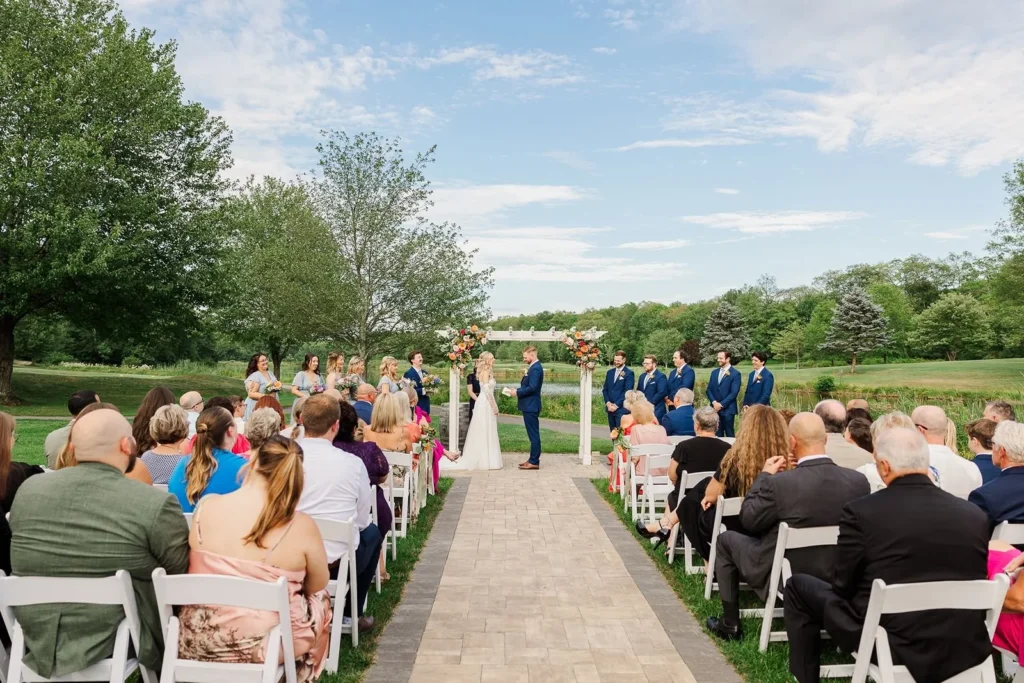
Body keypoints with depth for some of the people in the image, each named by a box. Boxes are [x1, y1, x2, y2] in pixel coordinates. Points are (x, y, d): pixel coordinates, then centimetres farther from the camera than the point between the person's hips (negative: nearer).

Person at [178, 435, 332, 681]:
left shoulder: (206, 507, -9)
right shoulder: (301, 526, -19)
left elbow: (195, 571, 8)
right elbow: (318, 586, -3)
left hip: (196, 642, 4)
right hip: (265, 646, -3)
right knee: (320, 599, 26)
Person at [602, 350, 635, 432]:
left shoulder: (629, 373, -4)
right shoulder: (610, 372, 15)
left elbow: (627, 391, -11)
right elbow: (605, 389, 13)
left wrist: (616, 405, -14)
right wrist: (608, 403, -2)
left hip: (621, 408, -6)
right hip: (610, 408, 6)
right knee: (613, 432, 8)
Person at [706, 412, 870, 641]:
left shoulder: (778, 483, -29)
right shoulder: (859, 481, -15)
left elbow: (748, 521, -12)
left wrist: (764, 475, -4)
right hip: (837, 576, 5)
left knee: (725, 539, 19)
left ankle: (730, 624, 25)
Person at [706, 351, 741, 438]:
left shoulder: (735, 374, -5)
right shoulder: (714, 372, 13)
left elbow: (734, 393, -12)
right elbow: (709, 389, 10)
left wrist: (721, 404, -15)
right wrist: (714, 402, -7)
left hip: (728, 409, -5)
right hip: (715, 408, 5)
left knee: (729, 434, 1)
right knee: (717, 434, 6)